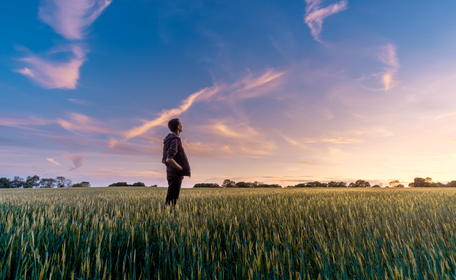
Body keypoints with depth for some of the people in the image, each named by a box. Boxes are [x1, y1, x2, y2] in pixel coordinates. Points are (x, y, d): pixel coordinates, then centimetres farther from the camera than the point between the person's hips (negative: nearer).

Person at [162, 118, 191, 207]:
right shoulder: (175, 141, -16)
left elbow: (163, 160, 18)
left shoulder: (168, 140, 15)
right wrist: (182, 169, -16)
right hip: (175, 175, -10)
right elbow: (169, 160, -28)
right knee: (171, 201, -4)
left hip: (172, 174, 10)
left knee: (170, 200, 15)